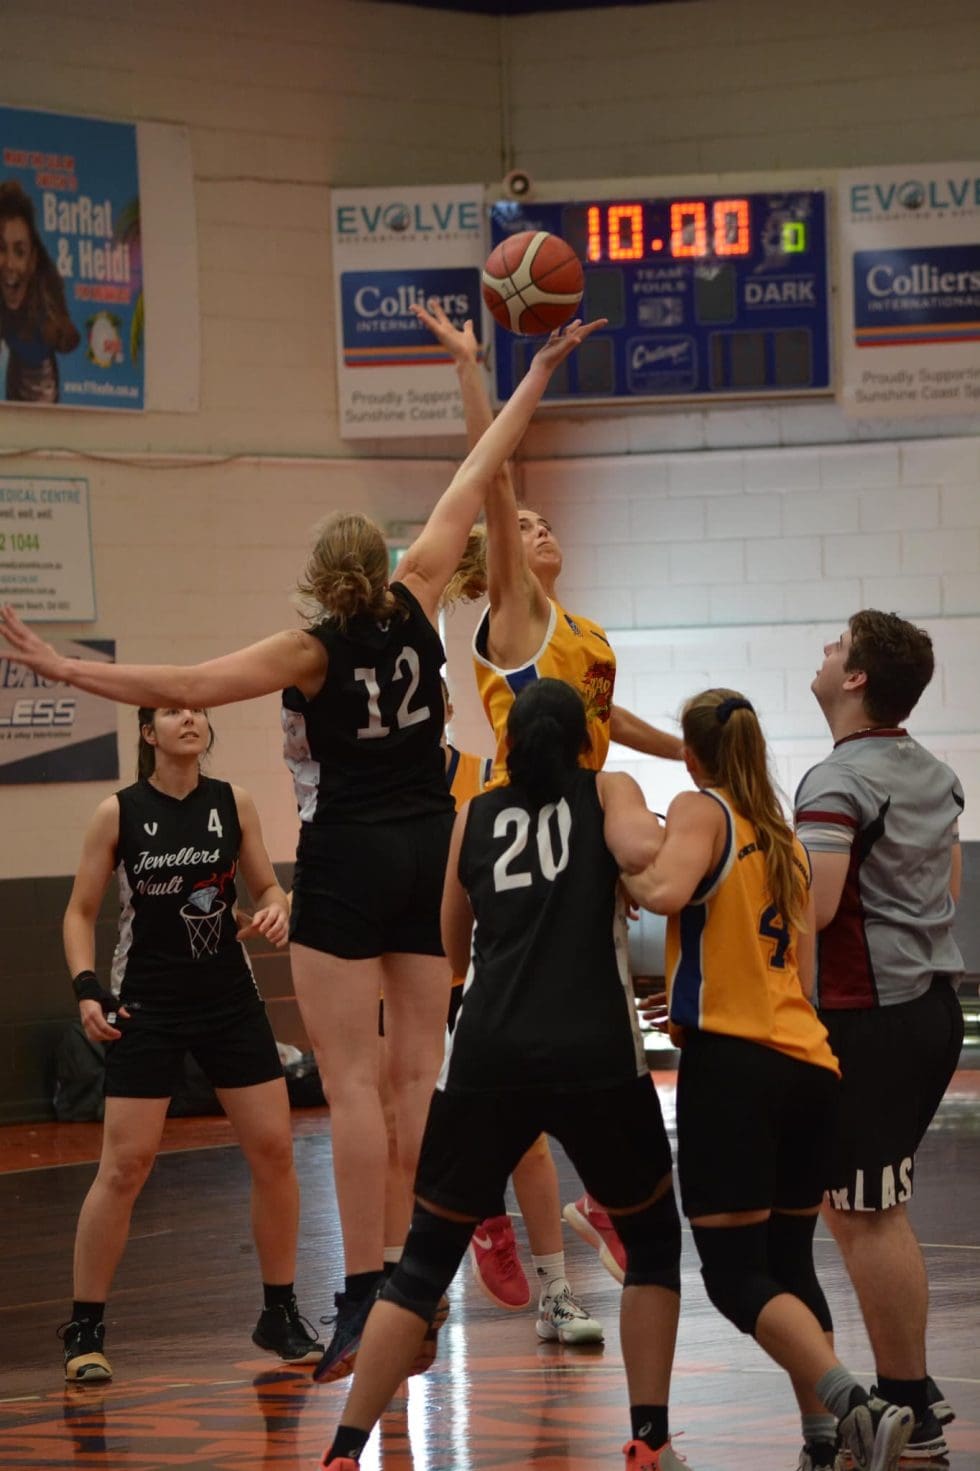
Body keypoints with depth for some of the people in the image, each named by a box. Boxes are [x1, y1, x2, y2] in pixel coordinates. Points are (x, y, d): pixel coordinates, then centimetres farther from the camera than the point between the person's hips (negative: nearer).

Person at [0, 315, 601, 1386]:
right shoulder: (415, 604, 0)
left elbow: (191, 687, -21)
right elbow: (475, 477, 8)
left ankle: (362, 1295, -14)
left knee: (352, 1081, -8)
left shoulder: (314, 649, -12)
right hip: (428, 849, 5)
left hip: (346, 858, -5)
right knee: (418, 1075, 6)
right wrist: (536, 375, 14)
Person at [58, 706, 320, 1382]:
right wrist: (87, 987, -12)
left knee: (274, 1151, 0)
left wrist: (277, 910, -12)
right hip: (148, 1008, -3)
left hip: (230, 998, 3)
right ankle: (86, 1327, 4)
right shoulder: (118, 813, -5)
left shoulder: (234, 804, 1)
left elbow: (267, 886, 11)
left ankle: (281, 1315, 15)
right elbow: (81, 912, 1)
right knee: (124, 1167, -6)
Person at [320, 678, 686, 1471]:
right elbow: (642, 852, -12)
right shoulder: (609, 790, 10)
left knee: (426, 1261, 11)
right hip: (595, 1055, -2)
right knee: (653, 1239, 20)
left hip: (488, 1058, 2)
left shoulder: (475, 817, 18)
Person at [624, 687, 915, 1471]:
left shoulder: (701, 811, -2)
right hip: (809, 1062, 7)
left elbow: (666, 890, -23)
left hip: (732, 1060, -7)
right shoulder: (787, 840, 19)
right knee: (791, 1265, 16)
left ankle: (853, 1404, -26)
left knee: (735, 1274, -8)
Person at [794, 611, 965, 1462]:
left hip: (870, 1017, -9)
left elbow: (813, 907, -24)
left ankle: (907, 1412, 1)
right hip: (933, 1002, 9)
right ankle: (912, 1394, 20)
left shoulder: (842, 781, -16)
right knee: (869, 1211, 18)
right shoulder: (933, 776, 12)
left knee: (867, 1220, -3)